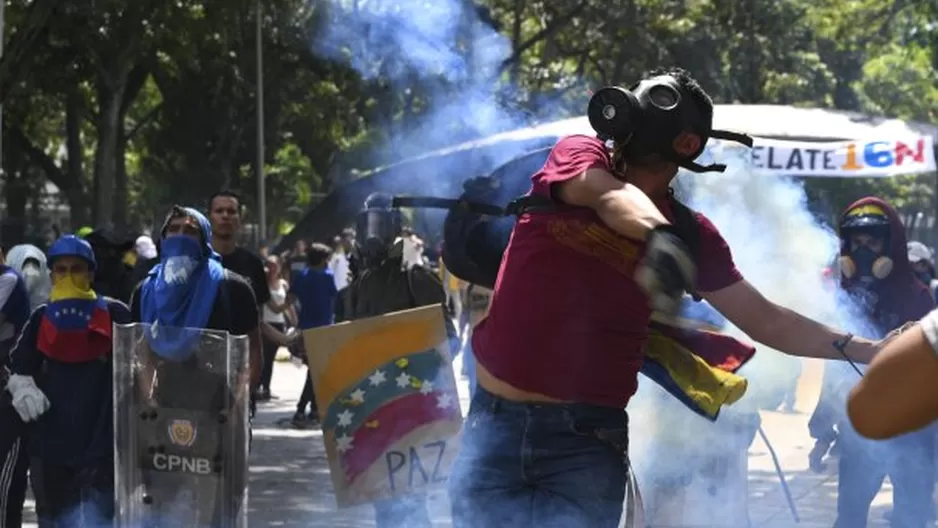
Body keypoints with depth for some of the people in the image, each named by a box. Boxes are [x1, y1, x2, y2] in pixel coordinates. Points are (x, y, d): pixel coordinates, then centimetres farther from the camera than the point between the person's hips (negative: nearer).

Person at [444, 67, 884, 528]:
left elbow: (764, 321, 8)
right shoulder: (577, 154, 1)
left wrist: (861, 349, -5)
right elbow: (608, 196, -21)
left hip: (587, 438, 0)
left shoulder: (688, 233, 4)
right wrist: (659, 235, -44)